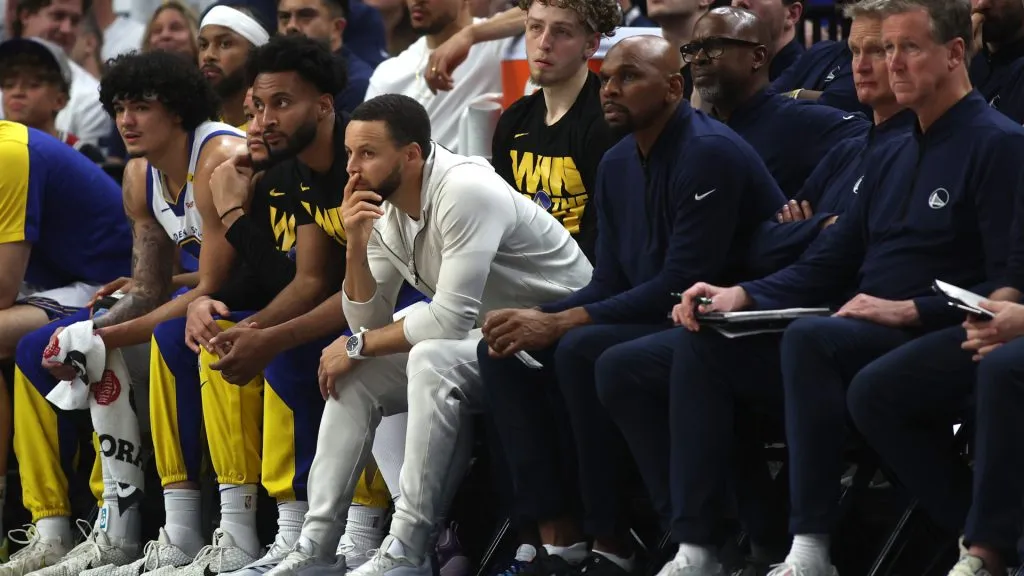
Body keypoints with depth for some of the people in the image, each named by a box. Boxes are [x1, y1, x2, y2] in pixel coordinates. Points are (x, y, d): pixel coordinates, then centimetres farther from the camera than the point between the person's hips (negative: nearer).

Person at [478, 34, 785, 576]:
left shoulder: (709, 154, -17)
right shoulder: (618, 165, 12)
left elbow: (681, 283, -22)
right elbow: (609, 283, 12)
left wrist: (559, 323, -22)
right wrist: (536, 320, -10)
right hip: (650, 319, 9)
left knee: (581, 350, -30)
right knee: (503, 351, -4)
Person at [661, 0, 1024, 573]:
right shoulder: (895, 156, 21)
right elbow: (831, 264, 20)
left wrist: (909, 310, -21)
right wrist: (742, 295, 4)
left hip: (937, 346, -9)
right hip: (865, 339, 9)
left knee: (809, 337, -35)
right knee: (703, 340, -3)